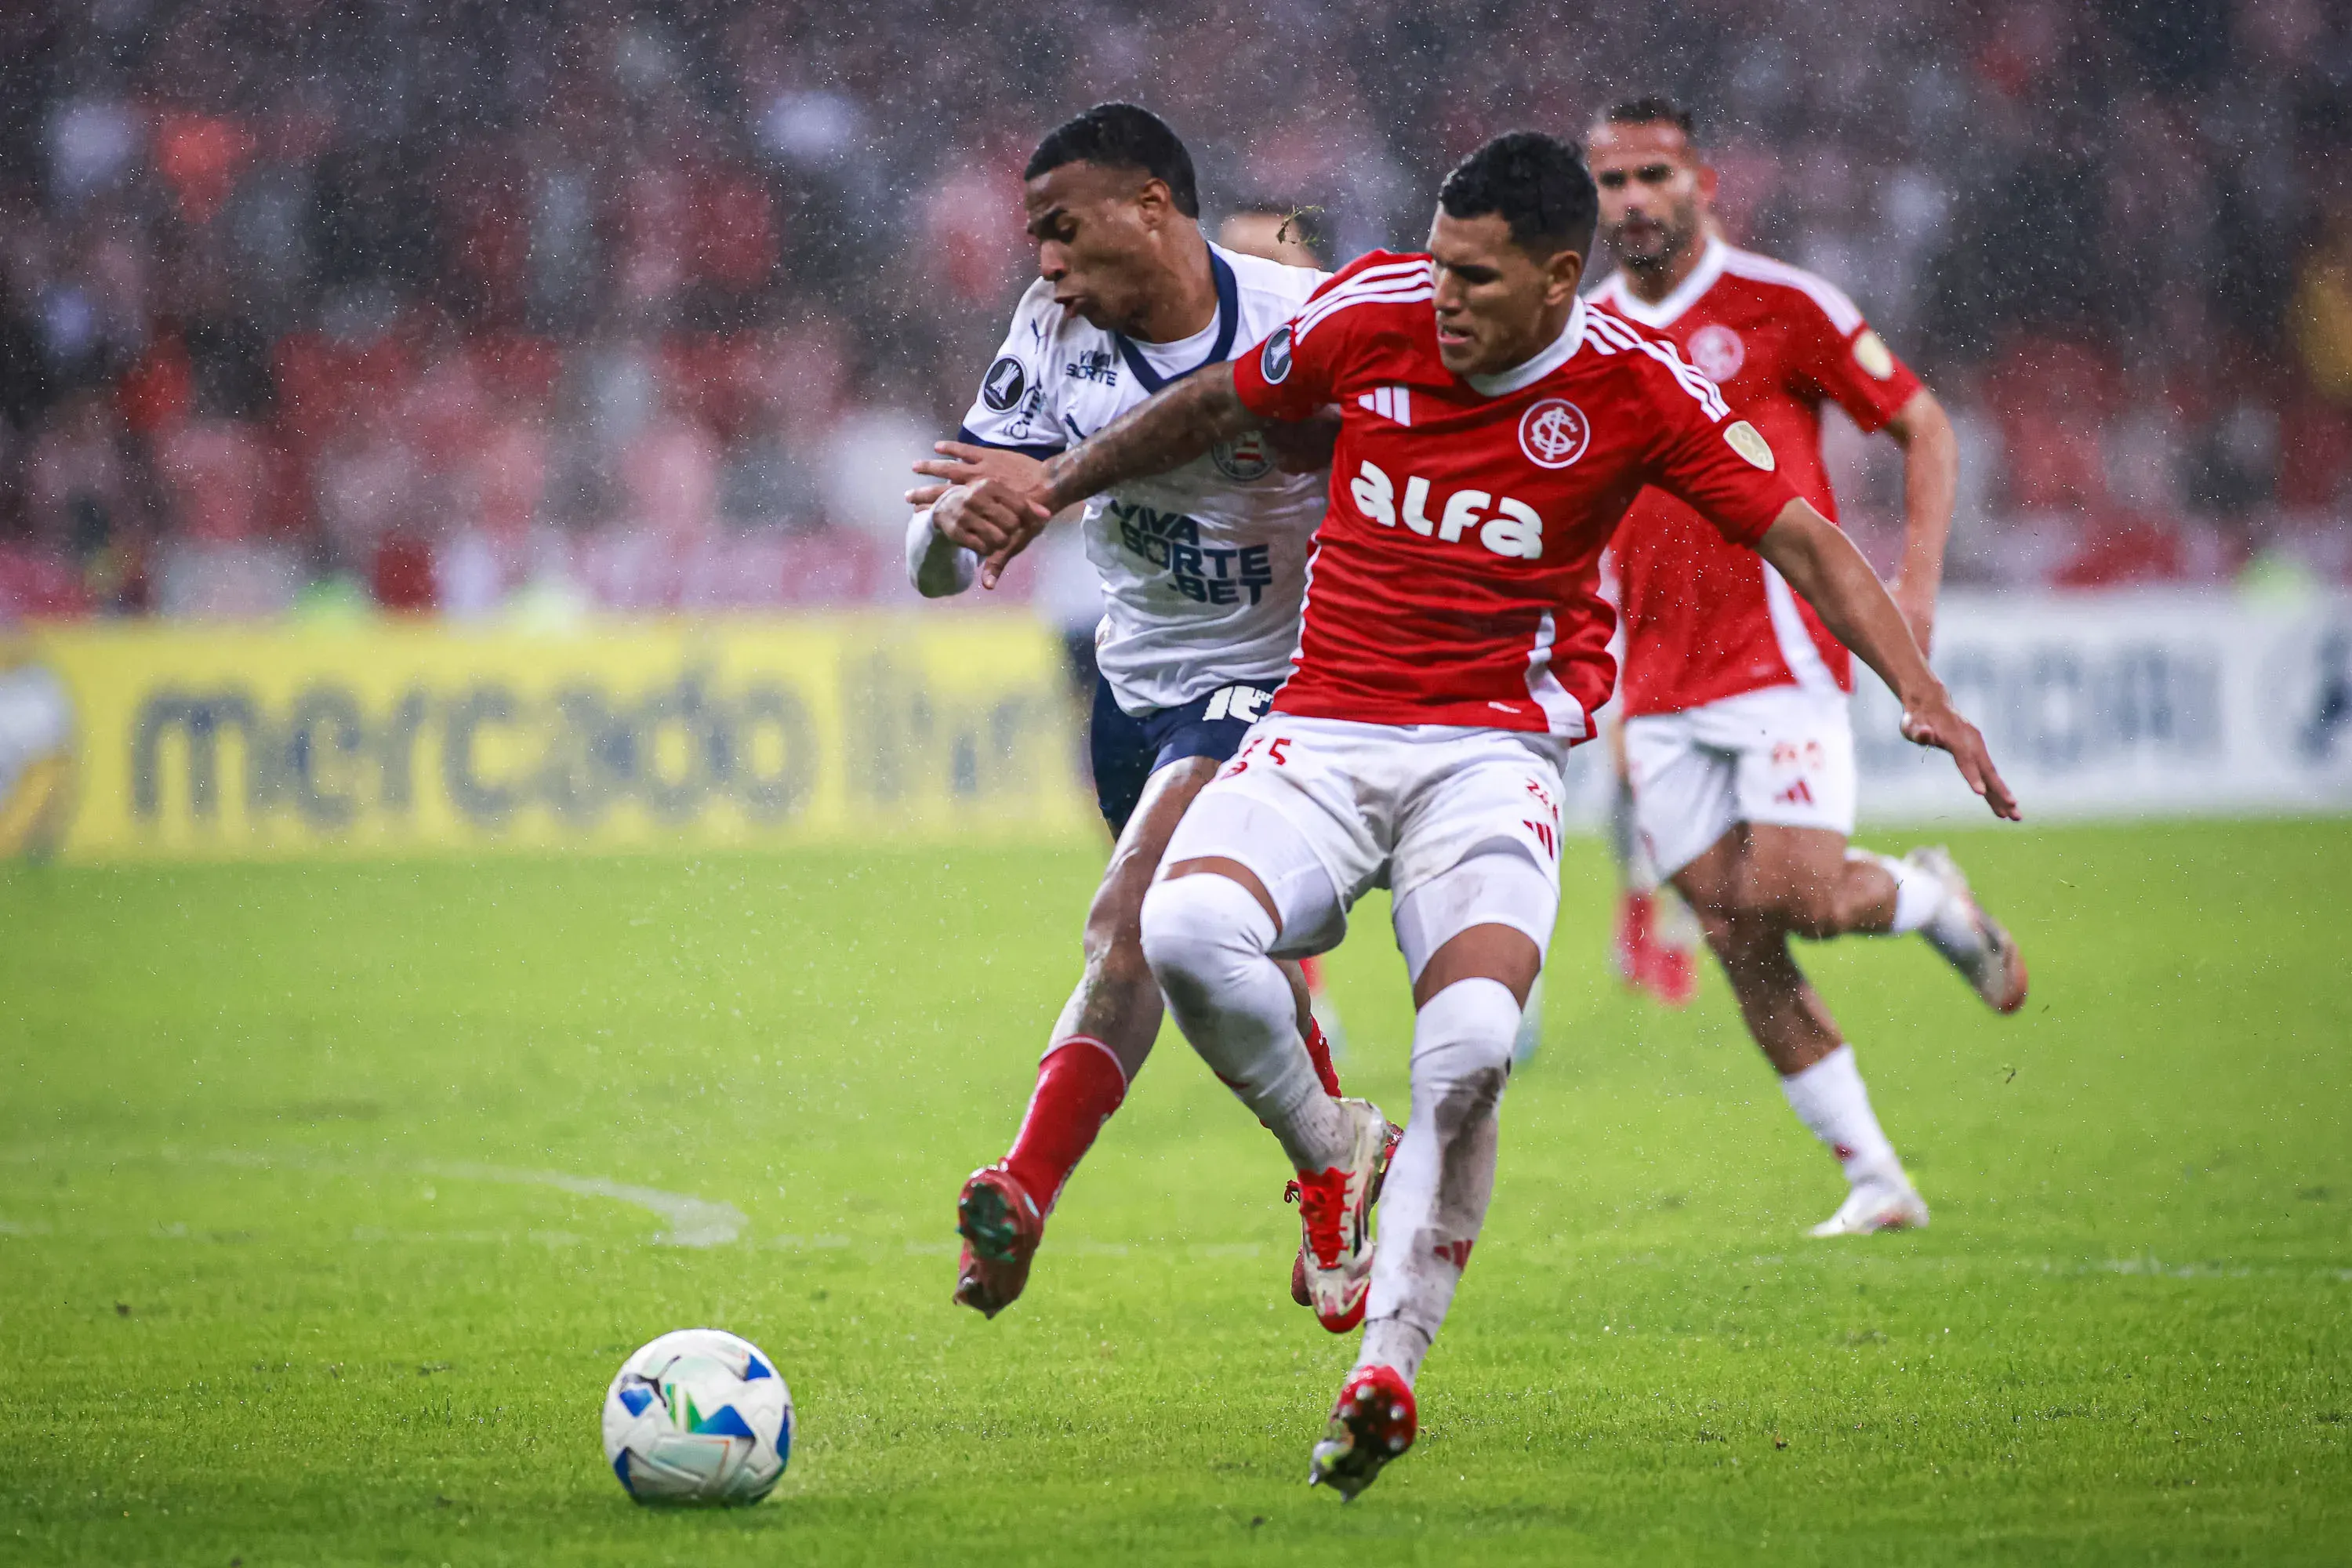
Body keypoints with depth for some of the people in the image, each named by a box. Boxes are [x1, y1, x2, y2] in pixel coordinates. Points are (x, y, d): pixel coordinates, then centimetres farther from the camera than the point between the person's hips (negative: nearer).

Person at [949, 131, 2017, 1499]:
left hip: (1493, 751, -2)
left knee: (1472, 1046, -28)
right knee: (1188, 932, -29)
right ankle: (1331, 1158, 0)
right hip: (1320, 735, 2)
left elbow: (1801, 537, -5)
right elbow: (1216, 409, 17)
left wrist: (1921, 692, -18)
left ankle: (1389, 1367, -17)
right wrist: (1056, 489, 25)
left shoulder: (1635, 388, -7)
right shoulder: (1372, 317, -2)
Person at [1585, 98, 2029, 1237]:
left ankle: (1931, 899, 17)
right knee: (1738, 943, -2)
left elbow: (1923, 427, 1)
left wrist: (1916, 582, -10)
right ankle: (1874, 1179, 7)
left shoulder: (1779, 306, -4)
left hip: (1781, 660, -4)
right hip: (1661, 699, 4)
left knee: (1797, 898, -18)